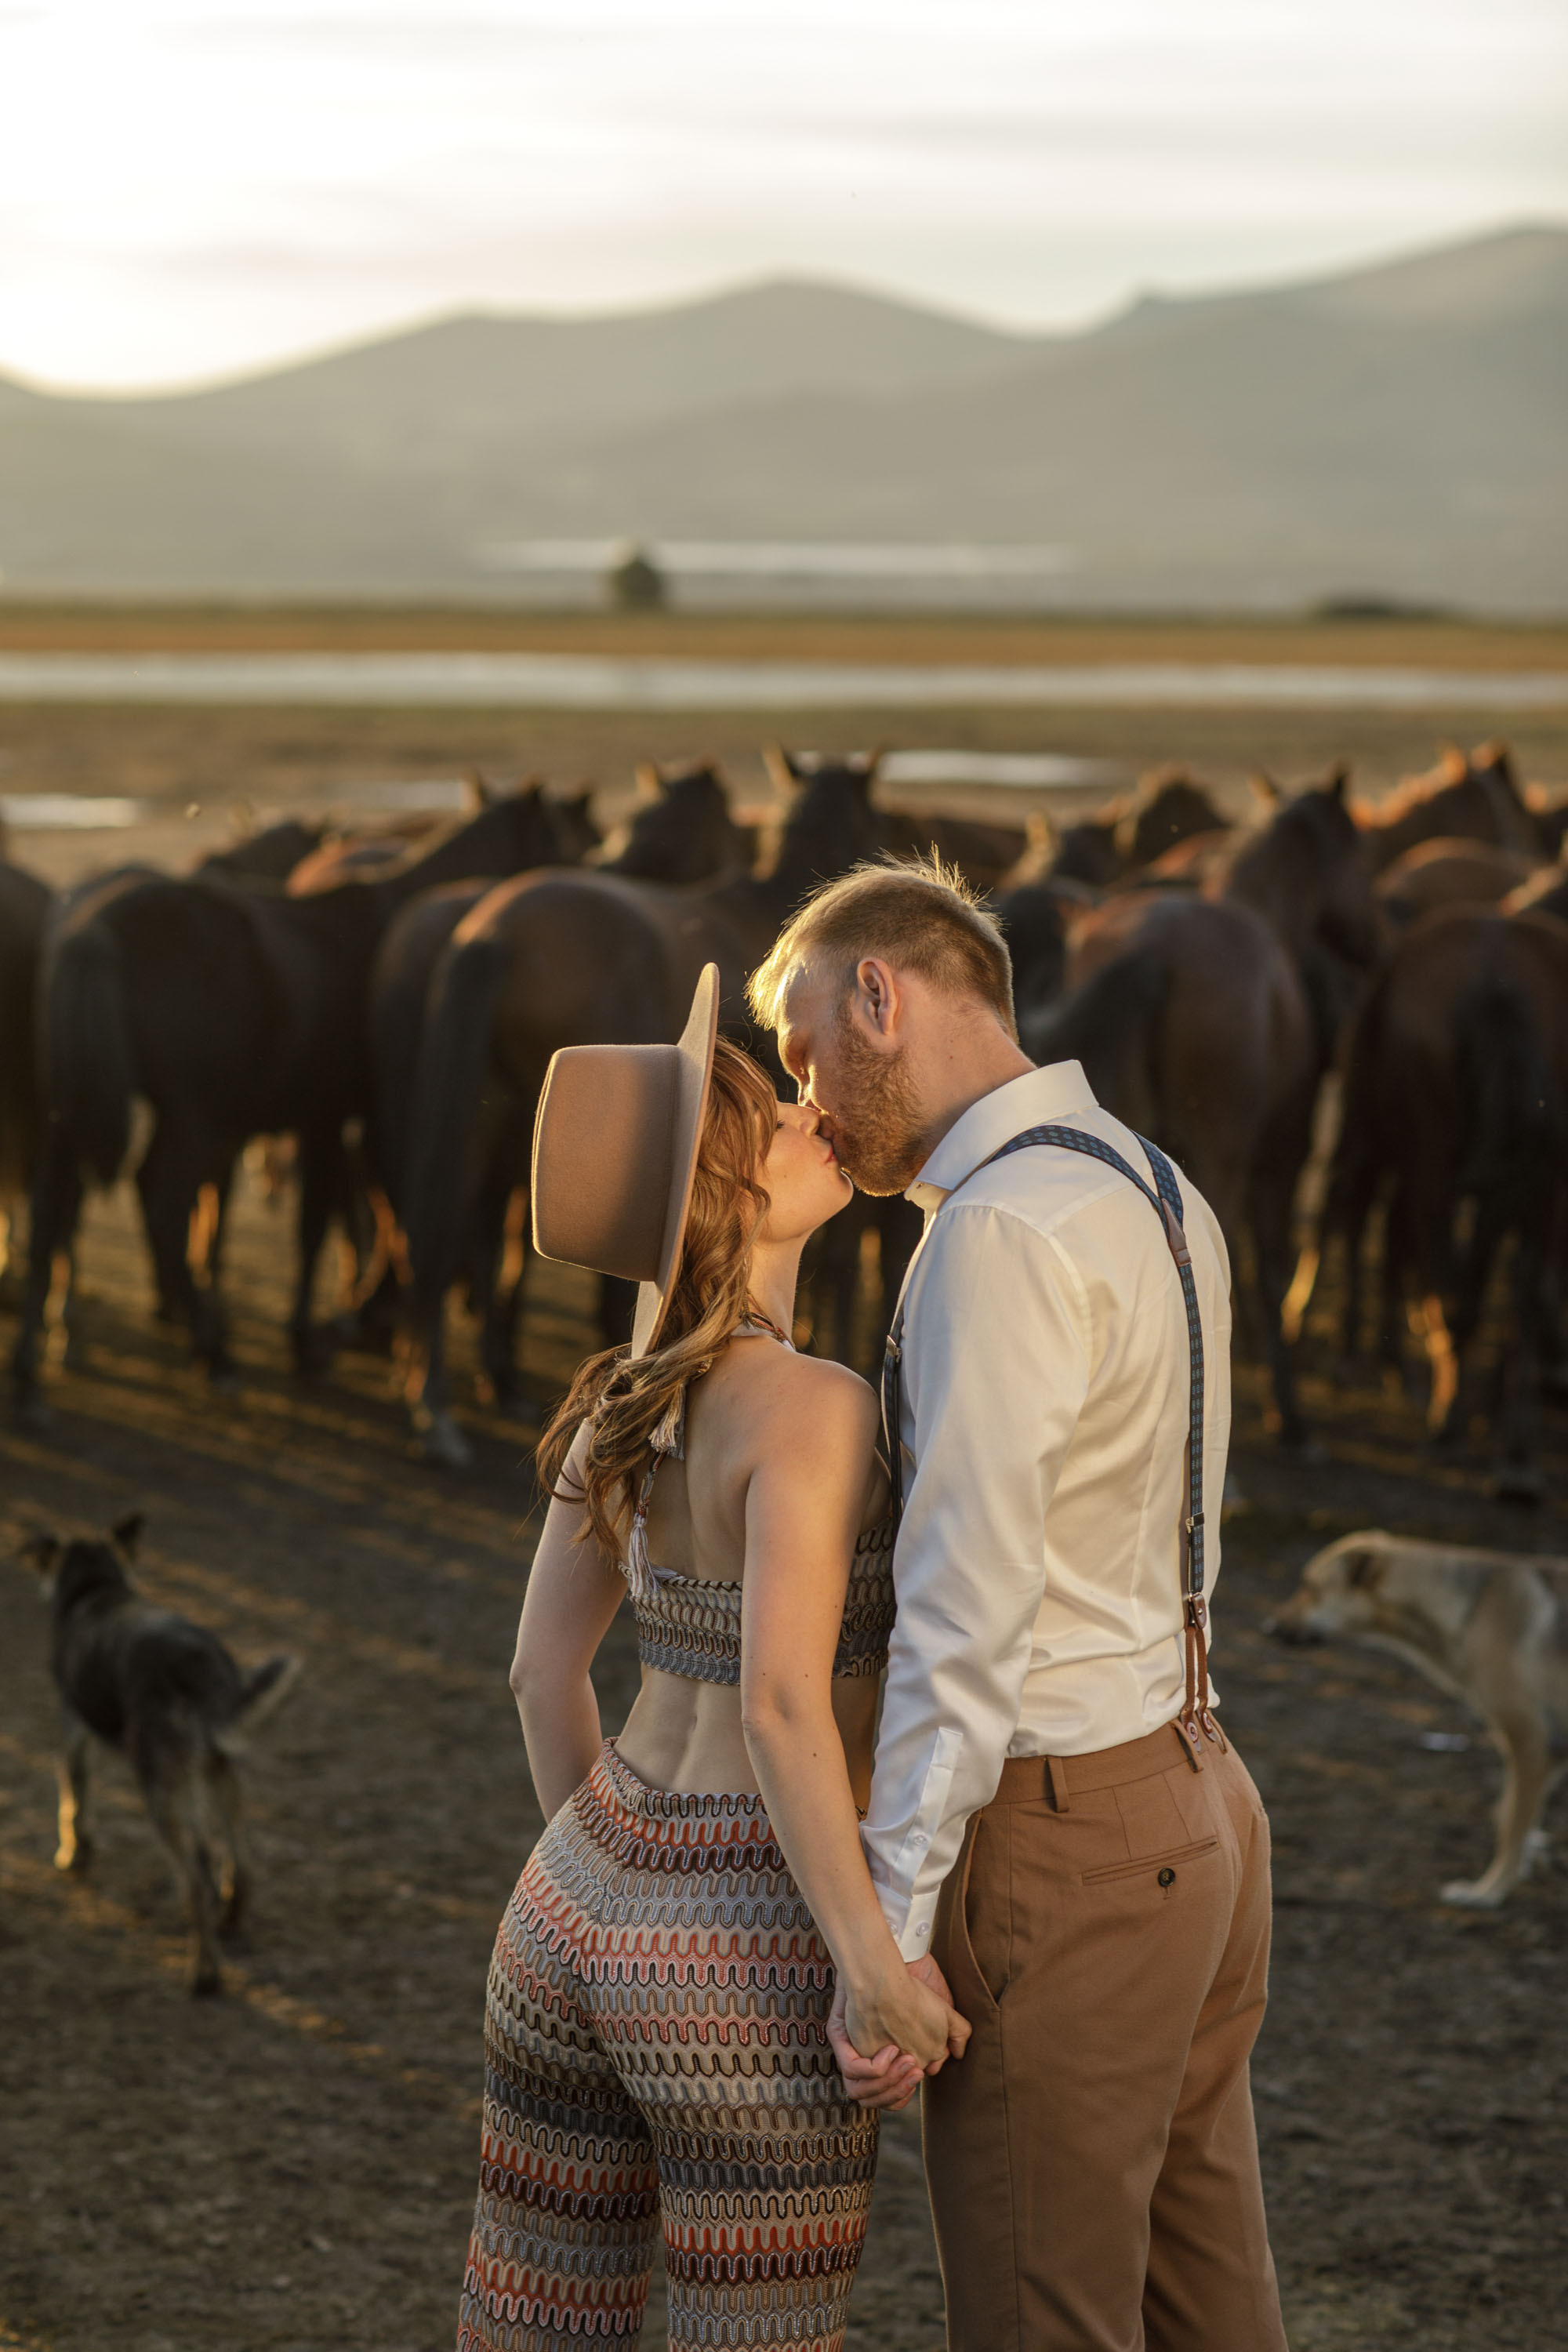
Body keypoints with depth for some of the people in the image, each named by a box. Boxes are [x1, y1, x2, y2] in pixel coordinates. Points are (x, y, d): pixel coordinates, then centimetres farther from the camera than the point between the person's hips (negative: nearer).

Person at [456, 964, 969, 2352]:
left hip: (579, 1917, 8)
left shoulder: (633, 1387, 6)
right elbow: (781, 1704, -27)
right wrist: (878, 1971, -22)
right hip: (745, 1972, -8)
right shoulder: (809, 1408, -19)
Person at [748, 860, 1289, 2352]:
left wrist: (894, 1922, -21)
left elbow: (969, 1610, -24)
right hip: (1192, 1797, 9)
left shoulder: (999, 1236, -20)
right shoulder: (1158, 1197, 10)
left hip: (1061, 1846, -9)